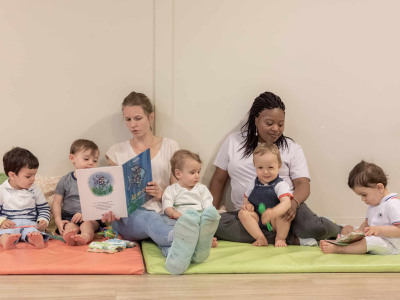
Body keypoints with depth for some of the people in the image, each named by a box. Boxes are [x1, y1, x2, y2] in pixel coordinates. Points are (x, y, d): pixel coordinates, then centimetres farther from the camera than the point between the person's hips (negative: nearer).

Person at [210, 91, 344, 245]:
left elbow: (303, 184, 2)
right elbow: (218, 181, 16)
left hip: (285, 208, -2)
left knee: (316, 228, -35)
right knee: (218, 224, -33)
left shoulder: (292, 148, 12)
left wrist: (293, 203, -22)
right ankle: (290, 238, -25)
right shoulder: (233, 141, 14)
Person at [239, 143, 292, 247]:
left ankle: (280, 238, -14)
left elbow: (286, 202, -28)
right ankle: (260, 238, -25)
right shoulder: (253, 184, 7)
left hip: (275, 222, -4)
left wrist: (273, 213, -49)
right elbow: (246, 198, 21)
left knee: (283, 212, -33)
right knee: (242, 213, -19)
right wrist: (247, 204, -7)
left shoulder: (281, 185, -11)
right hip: (257, 220, 5)